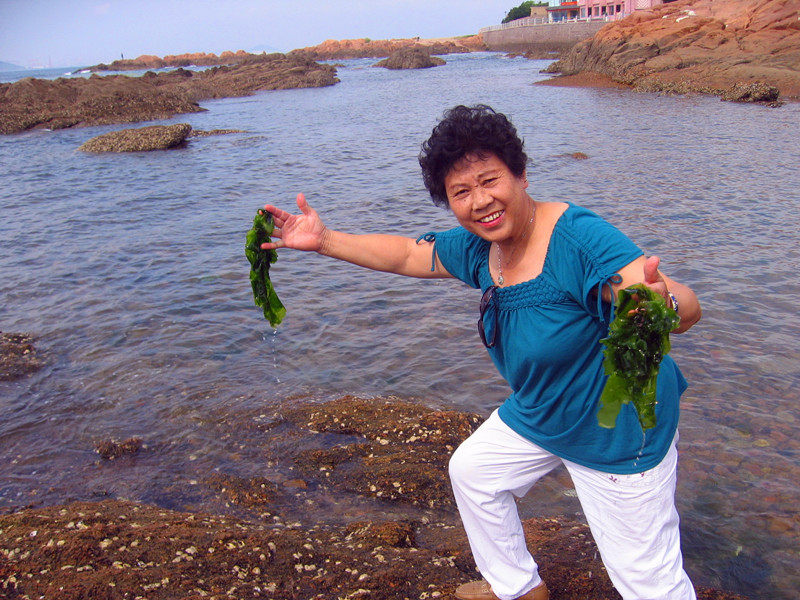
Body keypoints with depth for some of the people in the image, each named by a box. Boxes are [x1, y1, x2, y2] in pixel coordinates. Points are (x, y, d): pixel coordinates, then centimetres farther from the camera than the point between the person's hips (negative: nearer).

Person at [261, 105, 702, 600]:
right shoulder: (477, 247, -8)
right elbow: (406, 255, 7)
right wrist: (323, 240, 1)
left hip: (617, 430, -8)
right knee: (471, 470, 24)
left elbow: (686, 307, -42)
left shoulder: (578, 237, -33)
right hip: (537, 413, 8)